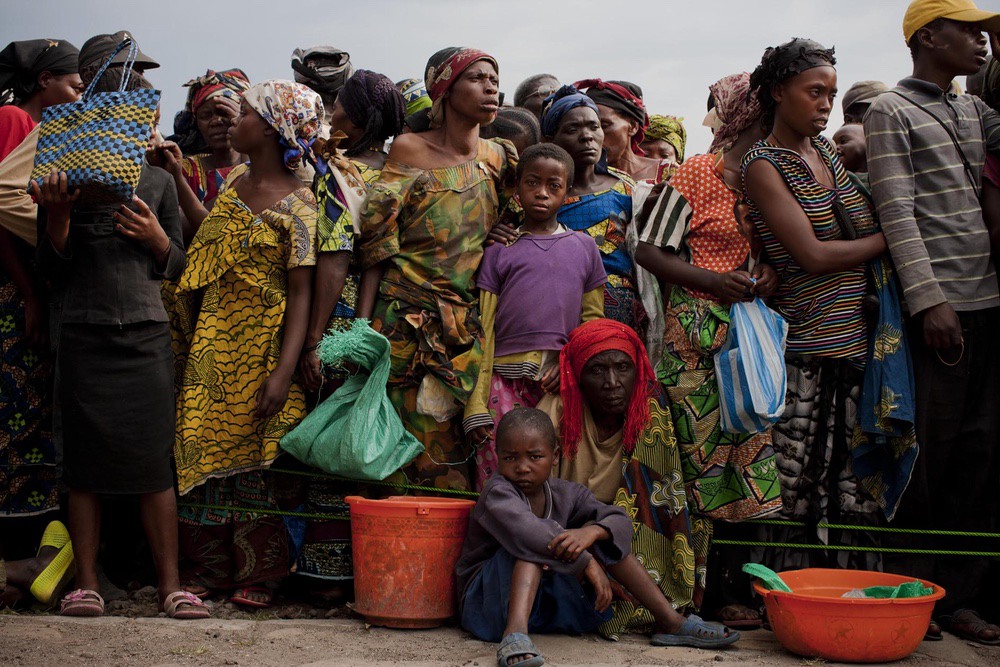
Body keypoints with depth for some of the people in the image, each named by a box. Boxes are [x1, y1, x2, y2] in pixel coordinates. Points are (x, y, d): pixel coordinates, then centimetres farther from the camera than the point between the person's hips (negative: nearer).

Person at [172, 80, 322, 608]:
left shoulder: (296, 205, -13)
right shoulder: (236, 179, 9)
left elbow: (300, 293, -17)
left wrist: (284, 371, -23)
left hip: (260, 345, -6)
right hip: (212, 341, 6)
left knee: (254, 454, 0)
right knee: (204, 446, 6)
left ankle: (256, 573, 12)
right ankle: (207, 565, 16)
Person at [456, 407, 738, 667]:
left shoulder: (566, 494, 2)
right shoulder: (498, 493, -17)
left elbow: (620, 522, -8)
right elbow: (525, 530, -37)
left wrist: (591, 532, -32)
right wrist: (587, 562, -38)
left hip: (546, 597, 6)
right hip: (491, 600, -6)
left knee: (599, 529, -2)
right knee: (532, 543, -28)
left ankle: (669, 621, -4)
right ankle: (515, 632, -49)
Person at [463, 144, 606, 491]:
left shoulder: (583, 246, 15)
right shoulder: (499, 250, 10)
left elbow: (593, 317, 14)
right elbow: (484, 329, 6)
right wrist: (475, 404, -3)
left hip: (562, 384, 2)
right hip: (506, 379, -1)